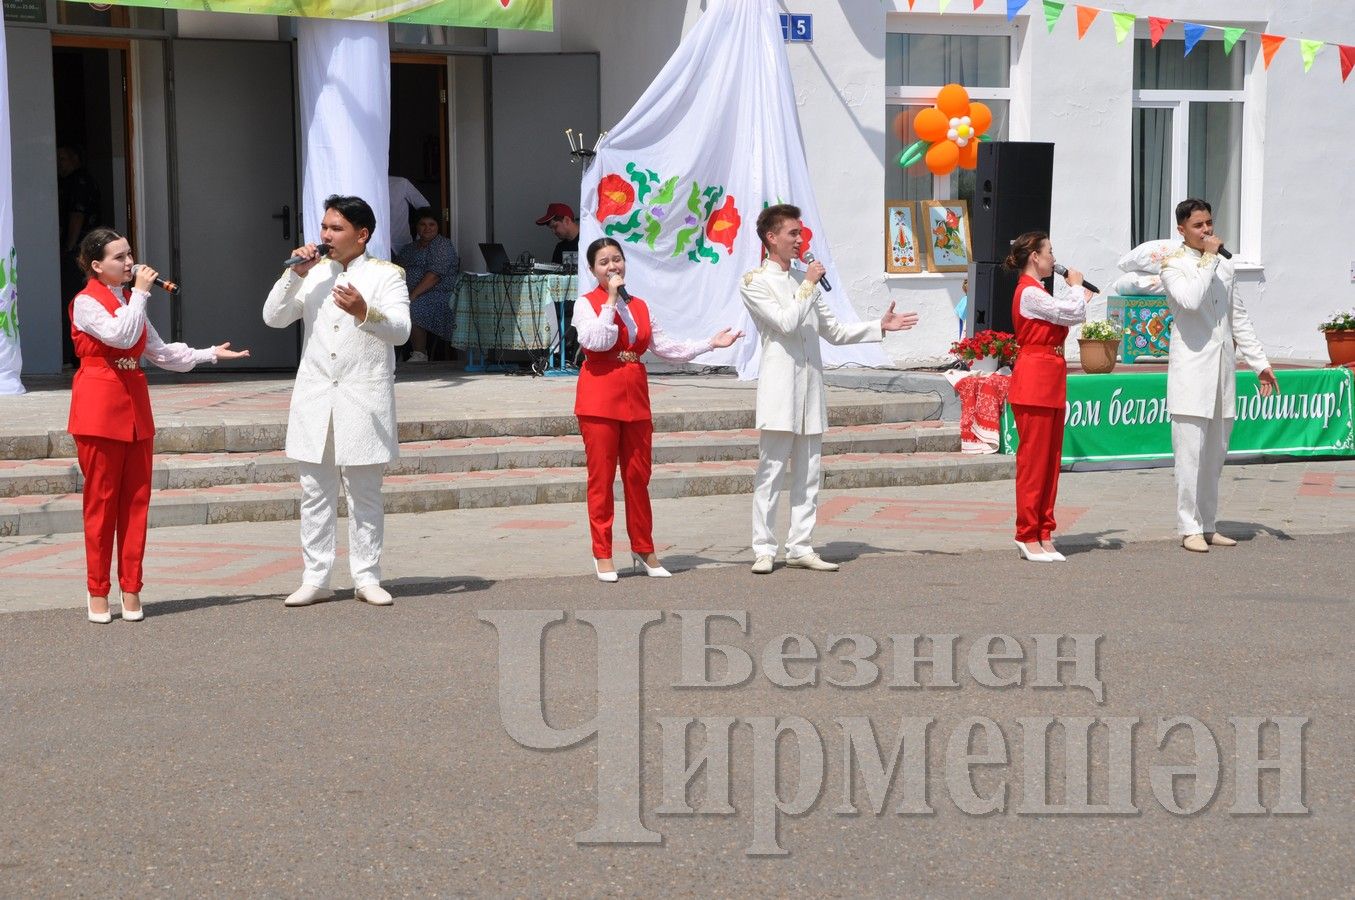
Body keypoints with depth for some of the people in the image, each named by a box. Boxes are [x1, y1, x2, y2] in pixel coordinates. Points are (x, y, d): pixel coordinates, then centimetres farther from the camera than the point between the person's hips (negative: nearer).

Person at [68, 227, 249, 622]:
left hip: (135, 404, 7)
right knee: (101, 500, -2)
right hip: (100, 405, -7)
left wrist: (210, 353, 15)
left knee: (136, 498, 5)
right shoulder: (86, 302, -6)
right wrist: (140, 292, -14)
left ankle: (131, 589, 11)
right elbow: (121, 336, -22)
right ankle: (97, 591, 6)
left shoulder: (129, 299, 18)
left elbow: (159, 351, 19)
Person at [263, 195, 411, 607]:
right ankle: (315, 578, 10)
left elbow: (400, 330, -13)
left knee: (365, 494, 3)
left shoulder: (386, 275, 1)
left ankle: (366, 577, 10)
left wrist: (364, 312, -31)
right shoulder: (314, 274, 14)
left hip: (364, 399, -3)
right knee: (315, 494, 5)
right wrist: (295, 274, -6)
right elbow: (274, 317, 5)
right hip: (315, 398, 4)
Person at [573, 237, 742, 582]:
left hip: (635, 397, 5)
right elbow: (596, 341, -17)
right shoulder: (586, 304, 0)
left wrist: (711, 344, 11)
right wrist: (611, 300, -12)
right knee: (601, 477, -2)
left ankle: (644, 550, 17)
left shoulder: (640, 306, 16)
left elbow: (664, 346, 13)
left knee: (638, 476, 8)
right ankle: (602, 555, 4)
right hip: (599, 396, -5)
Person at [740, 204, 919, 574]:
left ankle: (800, 548, 10)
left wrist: (881, 327, 12)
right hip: (779, 387, -7)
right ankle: (763, 549, -3)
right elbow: (786, 322, -14)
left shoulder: (804, 282, 19)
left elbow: (835, 332, 21)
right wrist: (808, 286, -6)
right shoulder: (755, 282, 0)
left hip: (810, 385, 7)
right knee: (772, 471, -6)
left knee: (807, 474, 6)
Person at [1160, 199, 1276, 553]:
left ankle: (1207, 526, 16)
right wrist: (1208, 258, -14)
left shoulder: (1223, 265, 17)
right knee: (1190, 454, -7)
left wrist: (1260, 362, 16)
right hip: (1192, 370, -6)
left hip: (1223, 370, 6)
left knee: (1214, 456, 9)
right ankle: (1190, 528, -2)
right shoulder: (1174, 265, -3)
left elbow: (1239, 318, 20)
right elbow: (1190, 300, -23)